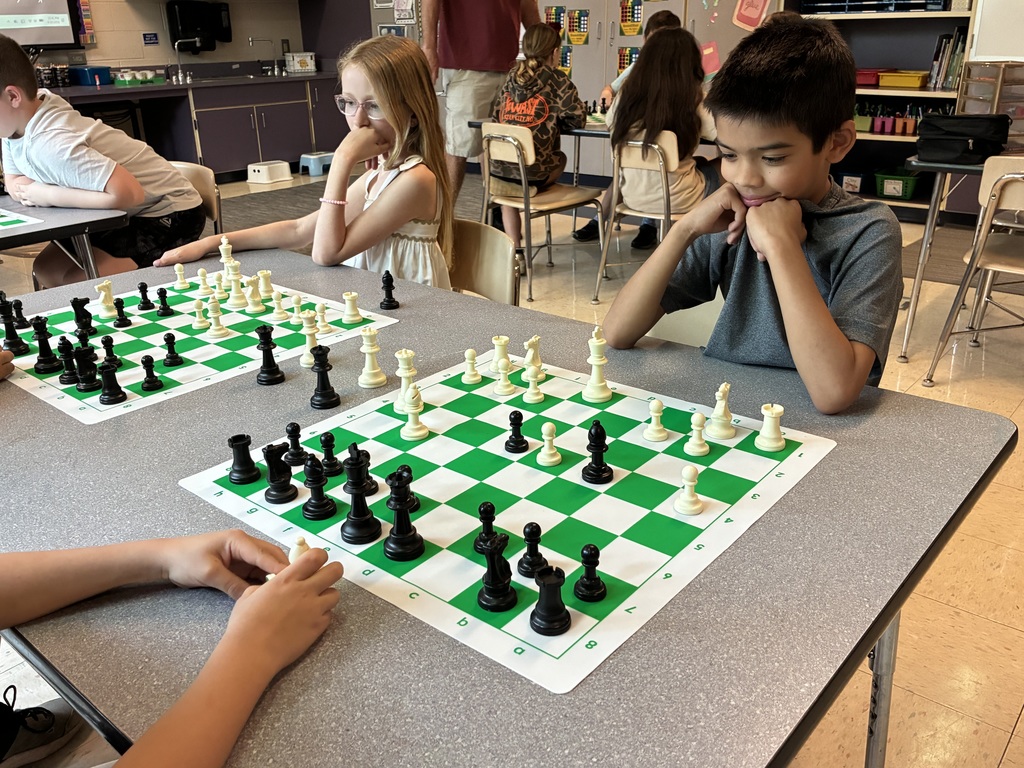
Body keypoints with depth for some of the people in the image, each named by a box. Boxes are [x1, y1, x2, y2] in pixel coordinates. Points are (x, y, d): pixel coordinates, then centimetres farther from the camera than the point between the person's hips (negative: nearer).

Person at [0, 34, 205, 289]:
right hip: (128, 214, 10)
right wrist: (41, 191, -20)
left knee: (77, 283, -21)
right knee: (46, 270, 7)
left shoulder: (50, 143, -31)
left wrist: (49, 195, -26)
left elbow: (127, 194, -41)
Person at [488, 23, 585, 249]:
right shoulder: (555, 78, -2)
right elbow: (577, 118, -4)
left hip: (498, 171, 4)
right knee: (560, 158, 30)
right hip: (533, 173, -4)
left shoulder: (512, 75, 11)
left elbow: (496, 114, 16)